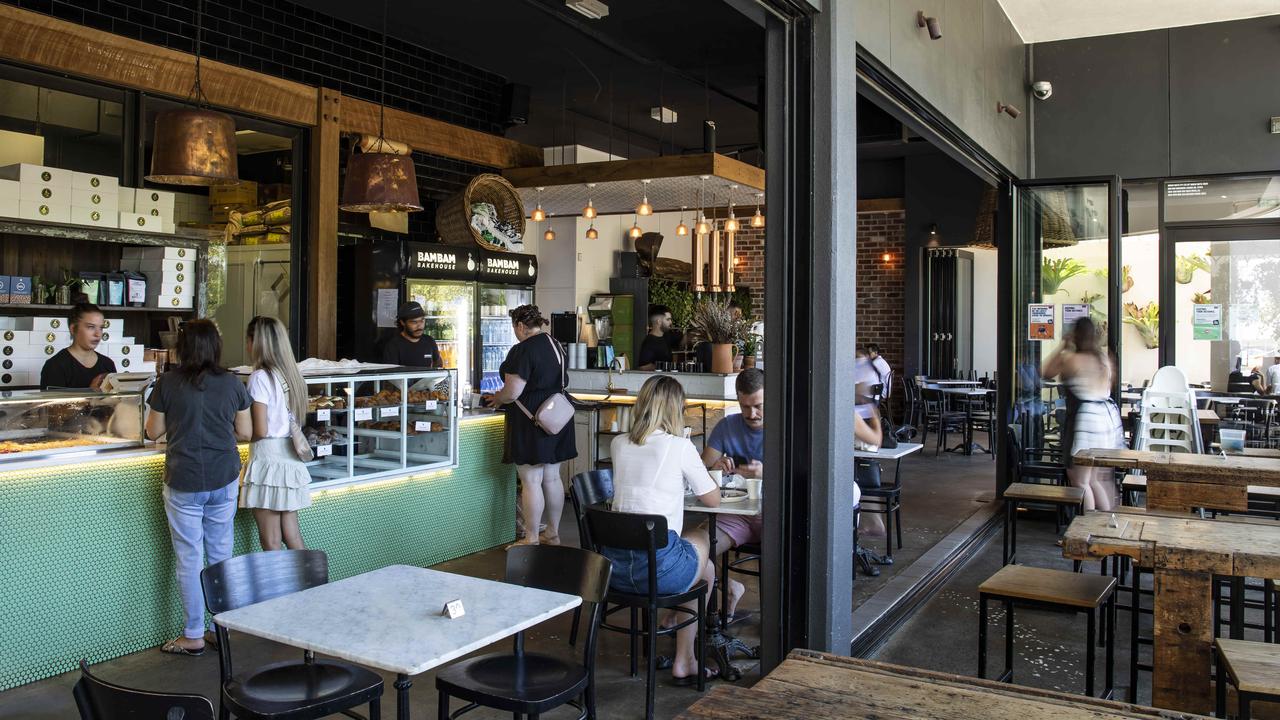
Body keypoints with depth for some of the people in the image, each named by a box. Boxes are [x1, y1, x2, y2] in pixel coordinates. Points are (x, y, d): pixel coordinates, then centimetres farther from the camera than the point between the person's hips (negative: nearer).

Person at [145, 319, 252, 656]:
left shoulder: (168, 383, -7)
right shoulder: (232, 384, -3)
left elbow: (153, 431, 2)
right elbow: (245, 432, 3)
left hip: (183, 482, -2)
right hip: (223, 480, 2)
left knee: (189, 559, 6)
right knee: (221, 555, 13)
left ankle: (193, 636, 14)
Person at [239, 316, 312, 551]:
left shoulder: (260, 378, -12)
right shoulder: (291, 375, 9)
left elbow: (260, 431, -15)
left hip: (268, 459, -7)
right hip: (291, 459, 7)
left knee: (271, 542, 1)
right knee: (293, 537, 13)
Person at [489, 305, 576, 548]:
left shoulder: (523, 350, -16)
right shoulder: (556, 345, 11)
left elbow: (512, 393, -20)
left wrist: (497, 399, 2)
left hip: (531, 423, -8)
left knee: (531, 481, -2)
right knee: (552, 478, 14)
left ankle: (531, 540, 4)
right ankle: (553, 534, 23)